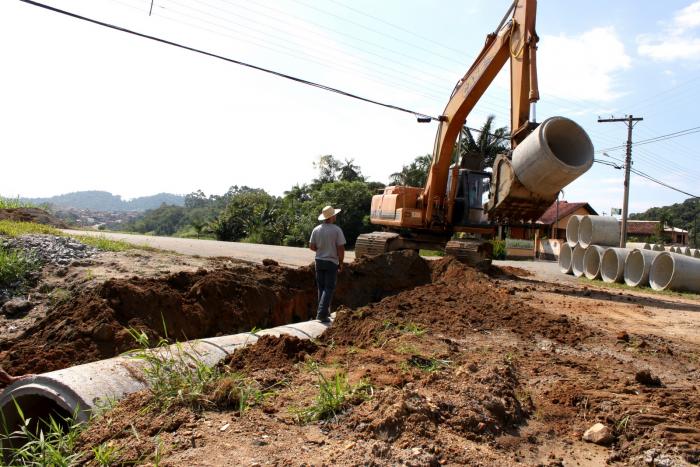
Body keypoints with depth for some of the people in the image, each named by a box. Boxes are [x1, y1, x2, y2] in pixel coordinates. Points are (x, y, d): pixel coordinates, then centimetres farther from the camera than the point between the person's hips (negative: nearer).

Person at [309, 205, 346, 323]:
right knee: (329, 288, 0)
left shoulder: (316, 229, -1)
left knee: (321, 288, 15)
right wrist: (341, 263, -2)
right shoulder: (337, 230, -13)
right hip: (332, 262, -5)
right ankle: (321, 313, -8)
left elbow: (311, 246, 2)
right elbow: (341, 248, -13)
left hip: (319, 261, 5)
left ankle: (325, 311, 22)